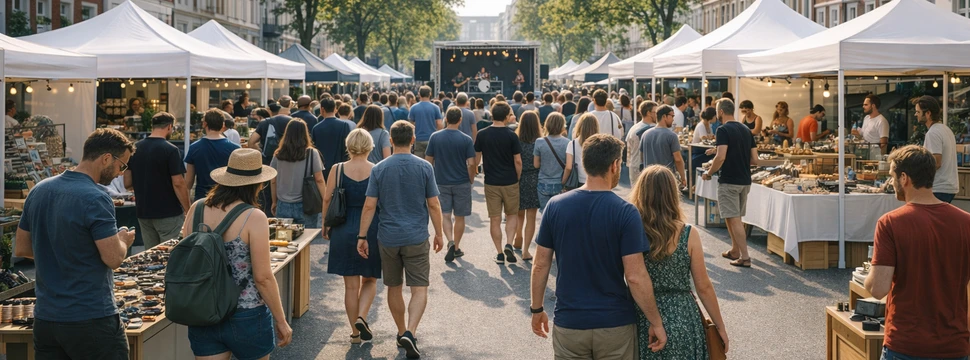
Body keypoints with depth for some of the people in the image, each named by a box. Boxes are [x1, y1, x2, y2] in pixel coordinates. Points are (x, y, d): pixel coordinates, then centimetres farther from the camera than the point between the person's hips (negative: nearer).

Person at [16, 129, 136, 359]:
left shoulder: (39, 190, 6)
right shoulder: (95, 199, -17)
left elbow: (21, 249, 14)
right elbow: (113, 259, -18)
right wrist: (123, 240, 2)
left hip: (45, 317, 7)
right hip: (91, 320, -7)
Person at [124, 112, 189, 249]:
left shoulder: (135, 149, 5)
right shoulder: (170, 150, -13)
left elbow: (127, 183, 7)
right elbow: (178, 184, -15)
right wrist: (187, 211, -8)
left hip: (143, 212, 6)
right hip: (168, 213, -6)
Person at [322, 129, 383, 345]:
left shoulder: (337, 170, -4)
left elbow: (327, 199, 0)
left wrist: (325, 226, 13)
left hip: (344, 231, 1)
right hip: (371, 230, -1)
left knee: (351, 285, 10)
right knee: (369, 280, 17)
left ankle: (355, 331, 15)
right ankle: (362, 317, -5)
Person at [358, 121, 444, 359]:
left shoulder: (379, 169, -3)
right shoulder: (424, 167, -5)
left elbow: (369, 206, -5)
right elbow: (434, 205, -3)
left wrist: (362, 236, 2)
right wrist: (439, 234, 9)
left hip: (388, 238, 2)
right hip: (416, 238, -2)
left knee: (394, 287, 16)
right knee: (419, 289, -1)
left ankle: (402, 332, 28)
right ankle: (410, 333, -19)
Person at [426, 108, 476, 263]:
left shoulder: (435, 137, -4)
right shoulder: (466, 139, -10)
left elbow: (428, 160, 0)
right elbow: (471, 164, -12)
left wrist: (432, 178, 15)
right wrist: (471, 180, 5)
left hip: (441, 182, 1)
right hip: (462, 183, -1)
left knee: (445, 215, 7)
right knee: (459, 217, 12)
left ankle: (450, 242, -14)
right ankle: (456, 247, 21)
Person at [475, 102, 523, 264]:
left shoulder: (482, 135, -3)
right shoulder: (511, 135, -10)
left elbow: (476, 160, 3)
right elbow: (518, 161, -7)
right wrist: (518, 178, 8)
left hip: (491, 183, 1)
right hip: (510, 182, -1)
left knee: (495, 219, 8)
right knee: (512, 215, 16)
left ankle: (500, 254, 10)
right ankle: (509, 244, -3)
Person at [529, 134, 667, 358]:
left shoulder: (555, 206, -5)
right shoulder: (625, 212, -14)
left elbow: (540, 266, 0)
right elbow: (635, 277, -16)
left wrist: (536, 309, 13)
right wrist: (656, 323, -6)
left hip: (569, 323, 2)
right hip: (615, 324, -2)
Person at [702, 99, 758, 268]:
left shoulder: (723, 130, -12)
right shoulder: (746, 130, 10)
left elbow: (721, 157, -23)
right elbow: (755, 160, 9)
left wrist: (709, 173, -9)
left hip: (729, 181, -8)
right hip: (745, 181, 8)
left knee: (734, 219, -5)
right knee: (735, 217, 20)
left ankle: (744, 257, -8)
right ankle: (735, 251, 28)